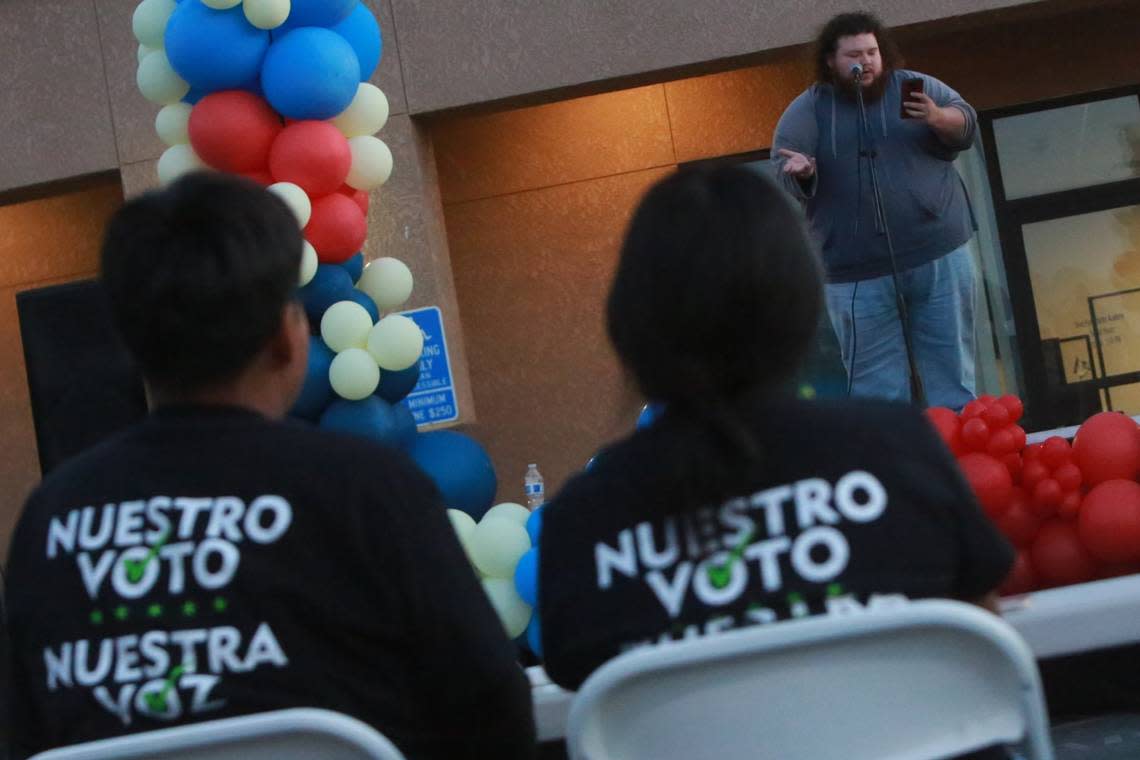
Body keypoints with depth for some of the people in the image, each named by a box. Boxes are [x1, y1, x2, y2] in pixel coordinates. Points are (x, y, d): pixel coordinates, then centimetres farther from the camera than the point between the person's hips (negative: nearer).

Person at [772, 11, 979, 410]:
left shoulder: (914, 86, 5)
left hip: (939, 256, 1)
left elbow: (966, 126, 0)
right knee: (875, 387, 2)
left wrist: (937, 117, -21)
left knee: (952, 369, 7)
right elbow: (782, 171, -4)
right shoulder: (806, 111, 2)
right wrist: (800, 173, -28)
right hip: (860, 273, -1)